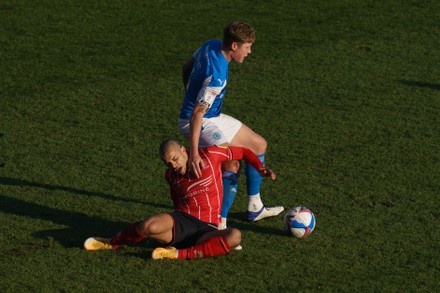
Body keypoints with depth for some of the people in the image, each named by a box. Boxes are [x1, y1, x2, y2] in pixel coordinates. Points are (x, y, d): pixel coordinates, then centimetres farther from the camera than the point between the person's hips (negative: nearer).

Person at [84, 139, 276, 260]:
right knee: (149, 227, -35)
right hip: (180, 223, 1)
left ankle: (181, 254, -35)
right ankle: (112, 243, -5)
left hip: (206, 229, -1)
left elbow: (243, 152, 9)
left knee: (235, 237, -37)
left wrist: (260, 168, -3)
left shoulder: (210, 155, 0)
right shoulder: (171, 175, 12)